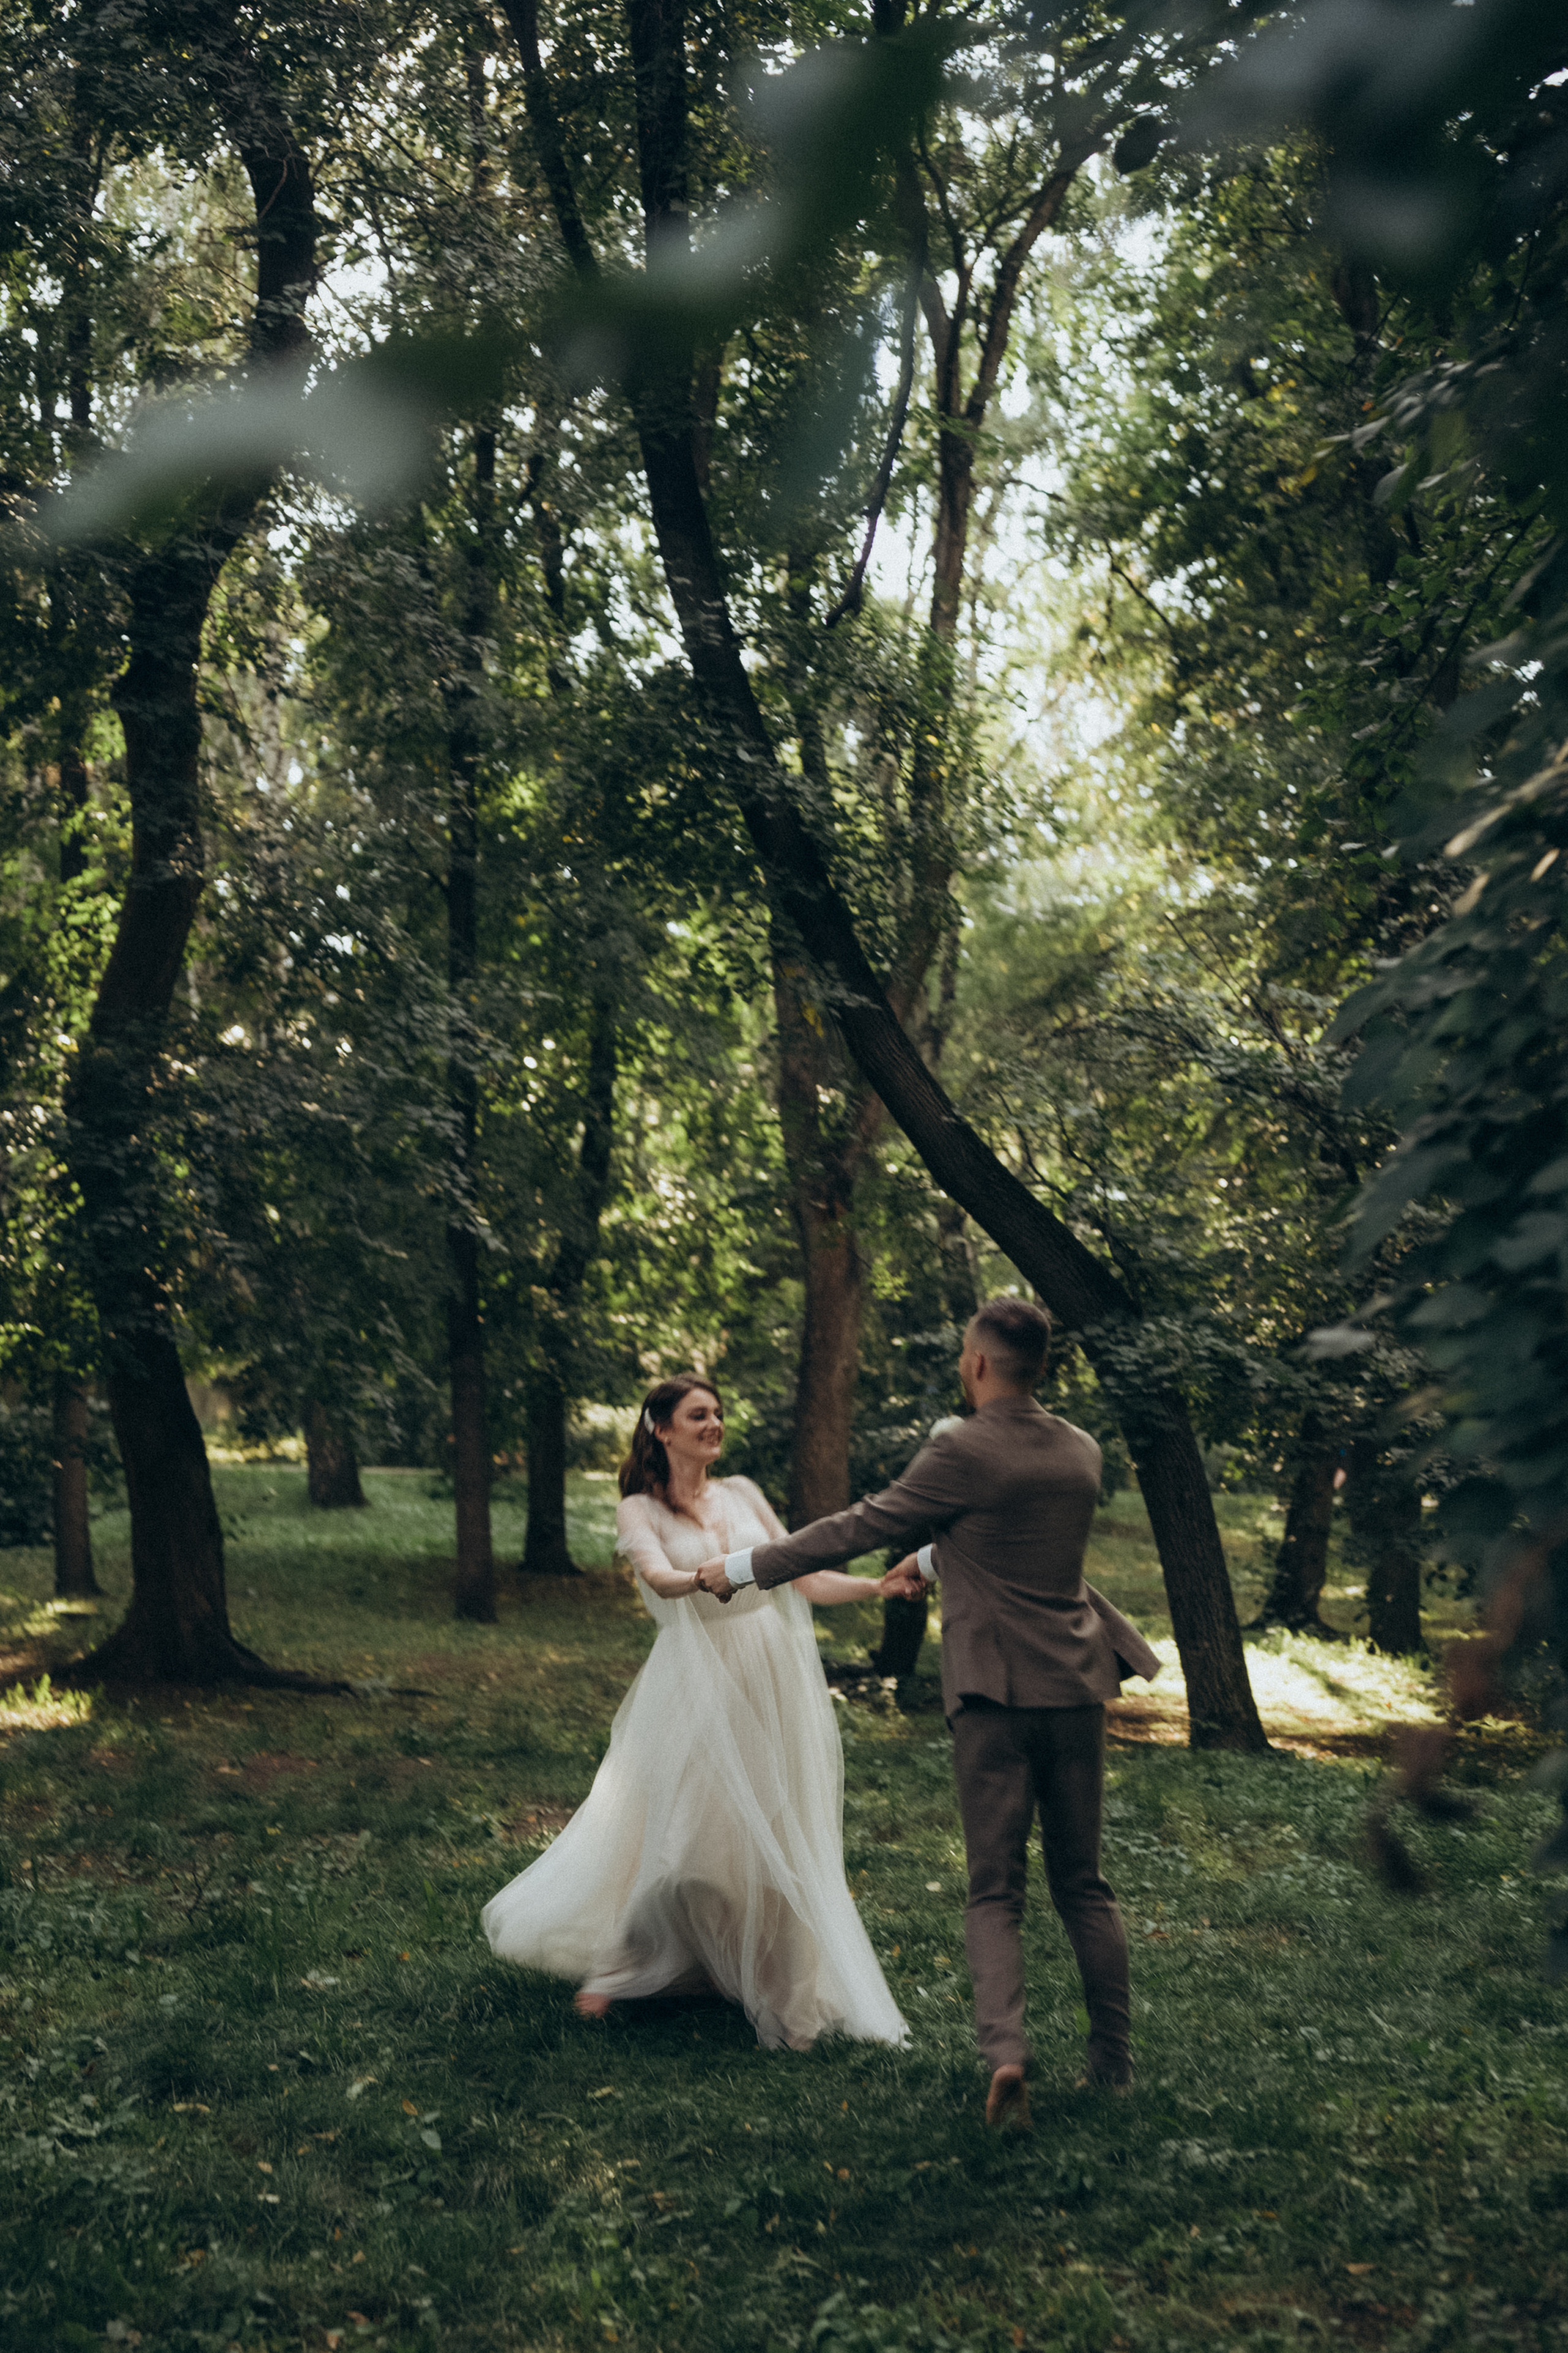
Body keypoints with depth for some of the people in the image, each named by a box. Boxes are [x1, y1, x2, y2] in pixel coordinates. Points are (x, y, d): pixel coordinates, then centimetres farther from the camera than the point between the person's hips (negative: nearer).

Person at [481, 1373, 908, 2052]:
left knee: (772, 1837, 6)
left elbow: (801, 1577, 10)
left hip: (772, 1684, 4)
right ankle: (618, 1966, 22)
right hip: (696, 1687, -4)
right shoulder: (640, 1510, 1)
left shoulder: (743, 1495, 13)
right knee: (675, 1831, -1)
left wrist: (883, 1586, -4)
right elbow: (659, 1577, -20)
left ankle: (771, 1985, 18)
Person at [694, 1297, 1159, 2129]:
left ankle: (1004, 2047, -16)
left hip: (995, 1693, -5)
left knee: (994, 1893, 3)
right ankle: (1114, 2060, 20)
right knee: (1082, 1883, 16)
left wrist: (743, 1567, 5)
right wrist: (933, 1560, 40)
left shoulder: (962, 1452, -12)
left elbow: (858, 1529, -6)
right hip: (1075, 1688, 5)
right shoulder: (1080, 1452, 7)